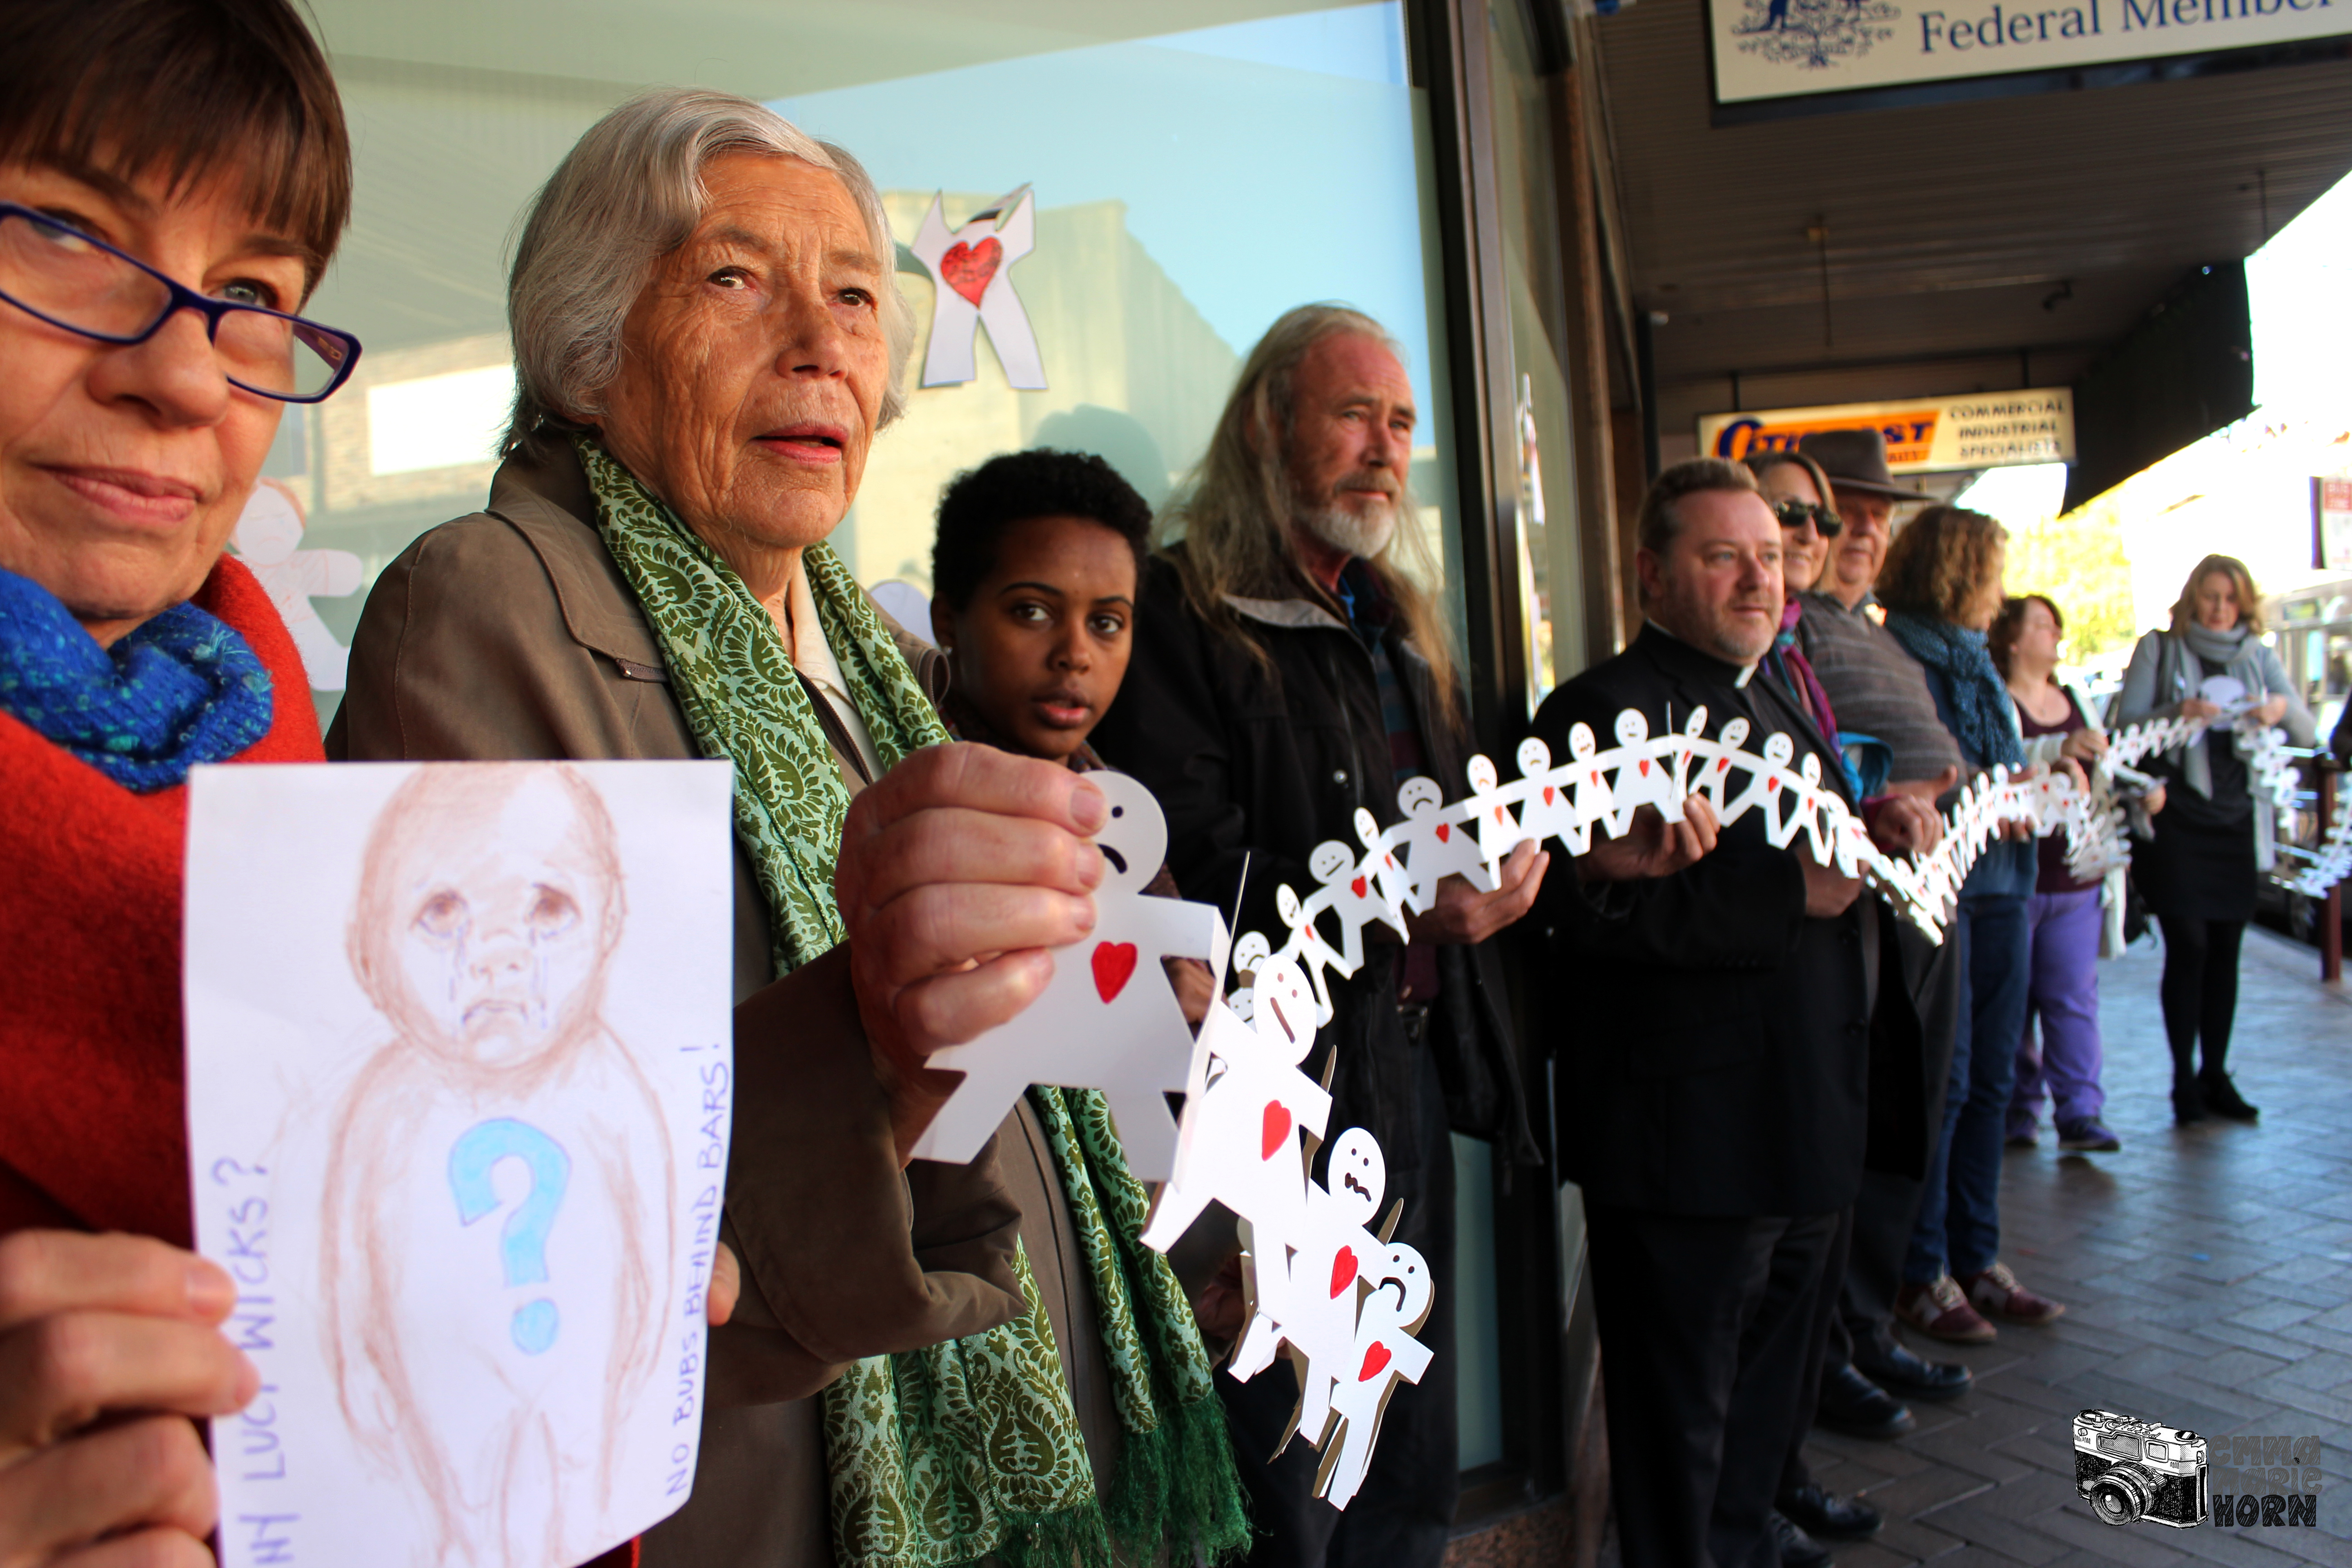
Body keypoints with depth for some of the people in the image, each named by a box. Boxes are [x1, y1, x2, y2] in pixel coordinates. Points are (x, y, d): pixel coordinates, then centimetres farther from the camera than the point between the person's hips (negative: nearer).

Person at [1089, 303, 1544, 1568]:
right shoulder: (1182, 613, -9)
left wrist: (1498, 864, 0)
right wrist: (1396, 903, -24)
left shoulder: (1396, 622, 18)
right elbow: (1192, 875, -19)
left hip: (1416, 1070, 8)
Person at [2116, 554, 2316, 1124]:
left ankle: (2216, 1075, 15)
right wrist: (2177, 713, -23)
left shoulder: (2259, 656, 13)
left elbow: (2308, 733, 7)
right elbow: (2126, 725, -4)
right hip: (2177, 819, -3)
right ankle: (2185, 1079, 2)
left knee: (2225, 949, 6)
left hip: (2239, 821, 3)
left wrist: (2283, 709, -15)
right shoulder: (2158, 649, 4)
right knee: (2188, 946, -7)